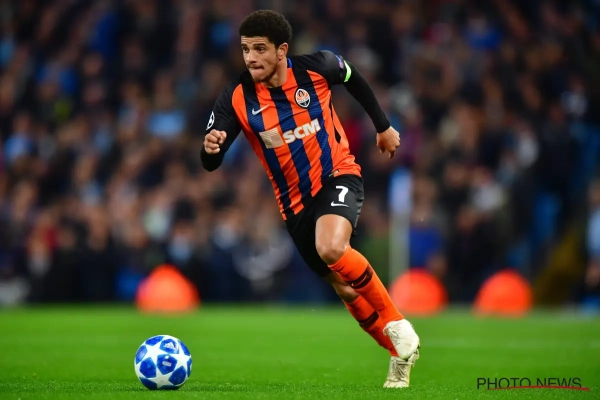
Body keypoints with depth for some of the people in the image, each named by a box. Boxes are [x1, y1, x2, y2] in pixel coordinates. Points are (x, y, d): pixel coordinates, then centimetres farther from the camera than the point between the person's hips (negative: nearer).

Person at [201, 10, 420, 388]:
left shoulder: (317, 68, -14)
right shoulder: (237, 97, -13)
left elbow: (354, 78, 10)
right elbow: (210, 164, -16)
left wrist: (384, 125, 16)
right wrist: (211, 148, -39)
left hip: (337, 176, -3)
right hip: (295, 203, 3)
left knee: (331, 249, -33)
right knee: (344, 286, 9)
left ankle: (397, 325, -14)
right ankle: (401, 355, 30)